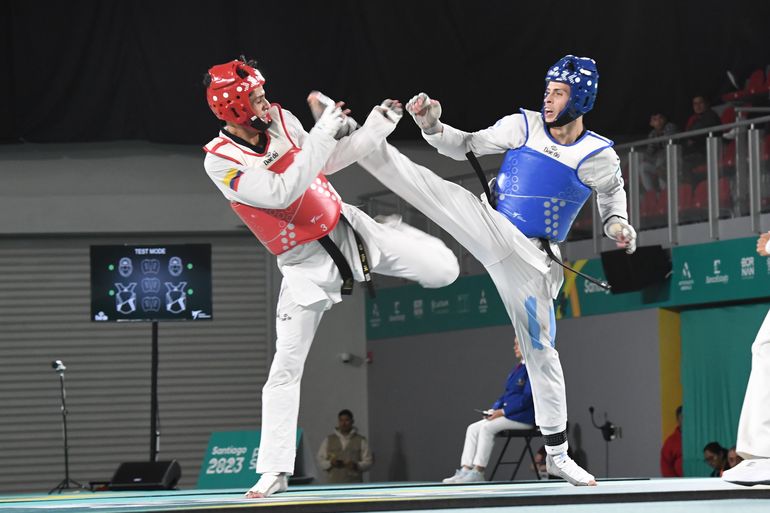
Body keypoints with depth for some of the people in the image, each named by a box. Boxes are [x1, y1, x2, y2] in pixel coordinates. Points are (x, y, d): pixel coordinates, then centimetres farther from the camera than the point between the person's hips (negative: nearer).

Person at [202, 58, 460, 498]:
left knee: (443, 271, -4)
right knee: (286, 367, -5)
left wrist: (379, 125, 2)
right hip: (305, 263, -4)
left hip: (345, 228, 4)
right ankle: (275, 470, 3)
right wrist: (324, 133, -31)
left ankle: (397, 237, 31)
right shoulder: (220, 161, -20)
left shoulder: (281, 121, -5)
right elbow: (282, 192, -33)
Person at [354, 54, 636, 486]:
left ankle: (557, 453, 12)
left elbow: (613, 191, 15)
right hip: (487, 225, 1)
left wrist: (618, 224, -5)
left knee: (540, 347, 2)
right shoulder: (524, 126, -3)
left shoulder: (599, 157, -6)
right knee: (428, 187, -22)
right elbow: (465, 147, 5)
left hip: (530, 257, -1)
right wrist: (433, 125, -12)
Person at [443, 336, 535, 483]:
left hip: (523, 416, -9)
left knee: (487, 427, -27)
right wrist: (494, 409, 4)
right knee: (473, 429, -6)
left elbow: (527, 398, -17)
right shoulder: (518, 367, 19)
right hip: (507, 413, 9)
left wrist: (503, 411, -18)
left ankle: (478, 471, -24)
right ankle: (465, 470, -14)